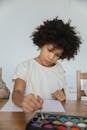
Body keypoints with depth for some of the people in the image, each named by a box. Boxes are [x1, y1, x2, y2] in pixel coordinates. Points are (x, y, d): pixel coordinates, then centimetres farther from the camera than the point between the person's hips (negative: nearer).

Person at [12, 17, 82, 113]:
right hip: (29, 113, -2)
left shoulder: (59, 68, 8)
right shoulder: (24, 66, -4)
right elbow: (17, 93, -16)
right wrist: (23, 101, -38)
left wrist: (62, 97, -7)